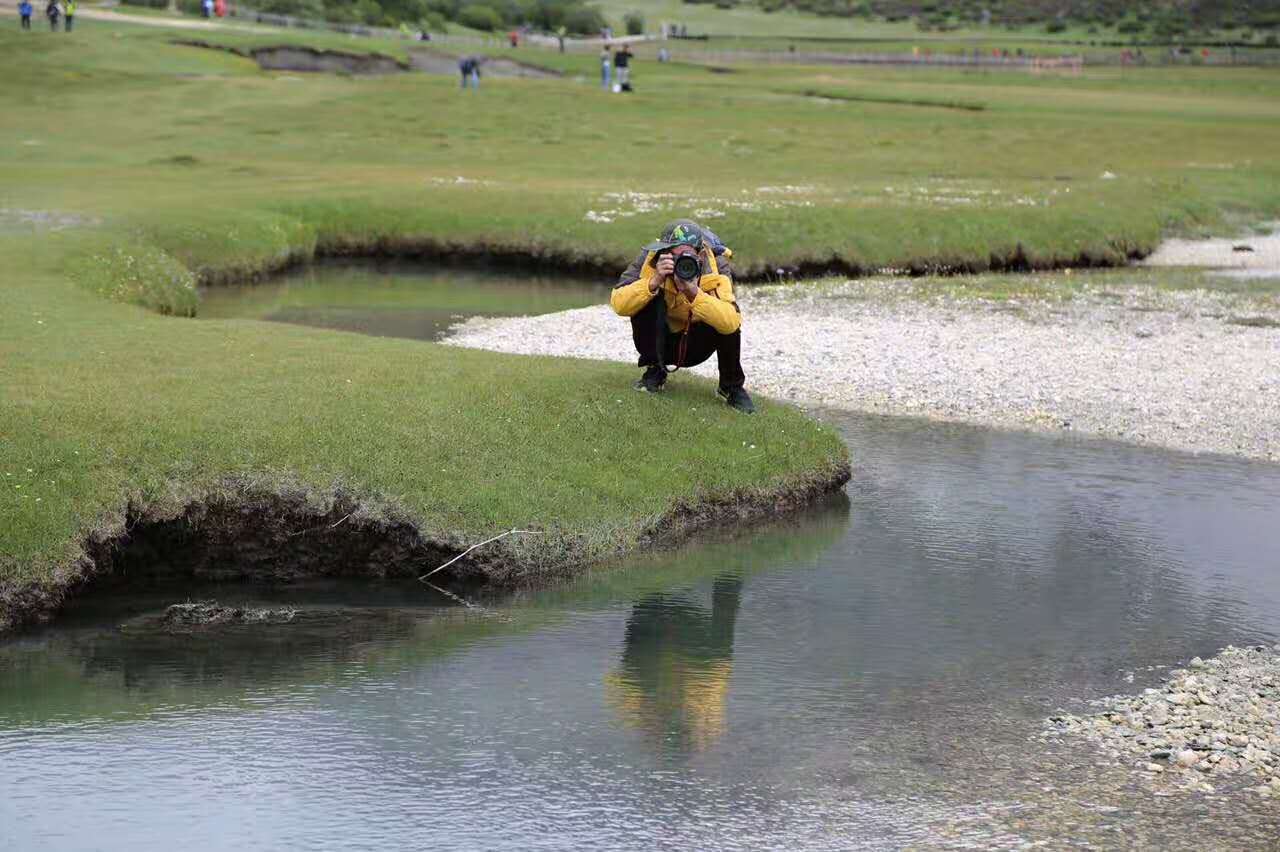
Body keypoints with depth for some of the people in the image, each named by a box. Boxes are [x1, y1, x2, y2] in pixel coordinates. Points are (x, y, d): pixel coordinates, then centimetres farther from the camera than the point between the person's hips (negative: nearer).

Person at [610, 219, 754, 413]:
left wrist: (694, 293, -47)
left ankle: (731, 387, -4)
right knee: (647, 301, -27)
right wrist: (655, 281, -43)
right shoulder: (650, 260, -23)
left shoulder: (716, 267, -24)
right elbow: (618, 305, -31)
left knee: (728, 325, -29)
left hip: (696, 346, -1)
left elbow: (731, 322, -38)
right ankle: (654, 371, -6)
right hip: (661, 342, 1)